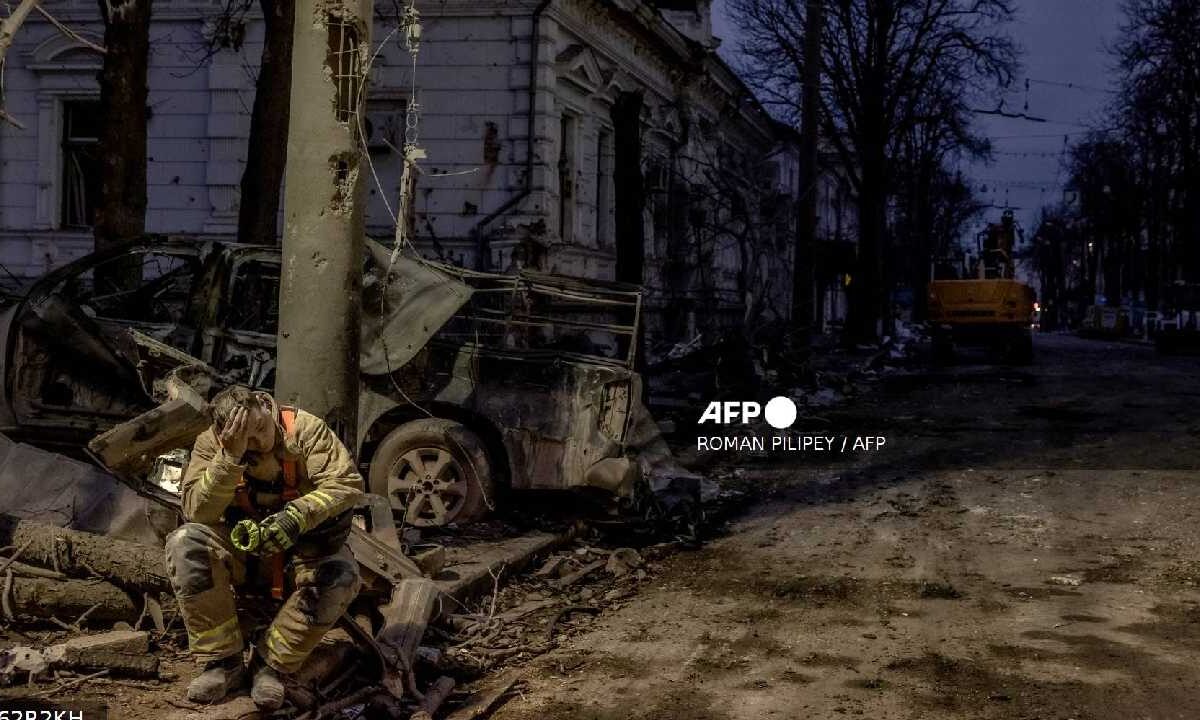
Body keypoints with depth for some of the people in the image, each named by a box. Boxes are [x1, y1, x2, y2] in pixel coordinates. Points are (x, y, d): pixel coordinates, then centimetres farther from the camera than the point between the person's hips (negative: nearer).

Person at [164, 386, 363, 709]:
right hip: (241, 551, 1)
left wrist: (295, 517, -39)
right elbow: (196, 511, -23)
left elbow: (347, 483, -24)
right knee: (185, 543, -28)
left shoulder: (305, 430, -15)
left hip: (299, 551, -1)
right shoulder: (211, 444, -11)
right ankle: (223, 660, -16)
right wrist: (230, 456, -35)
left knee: (340, 576, -33)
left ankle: (271, 665, -14)